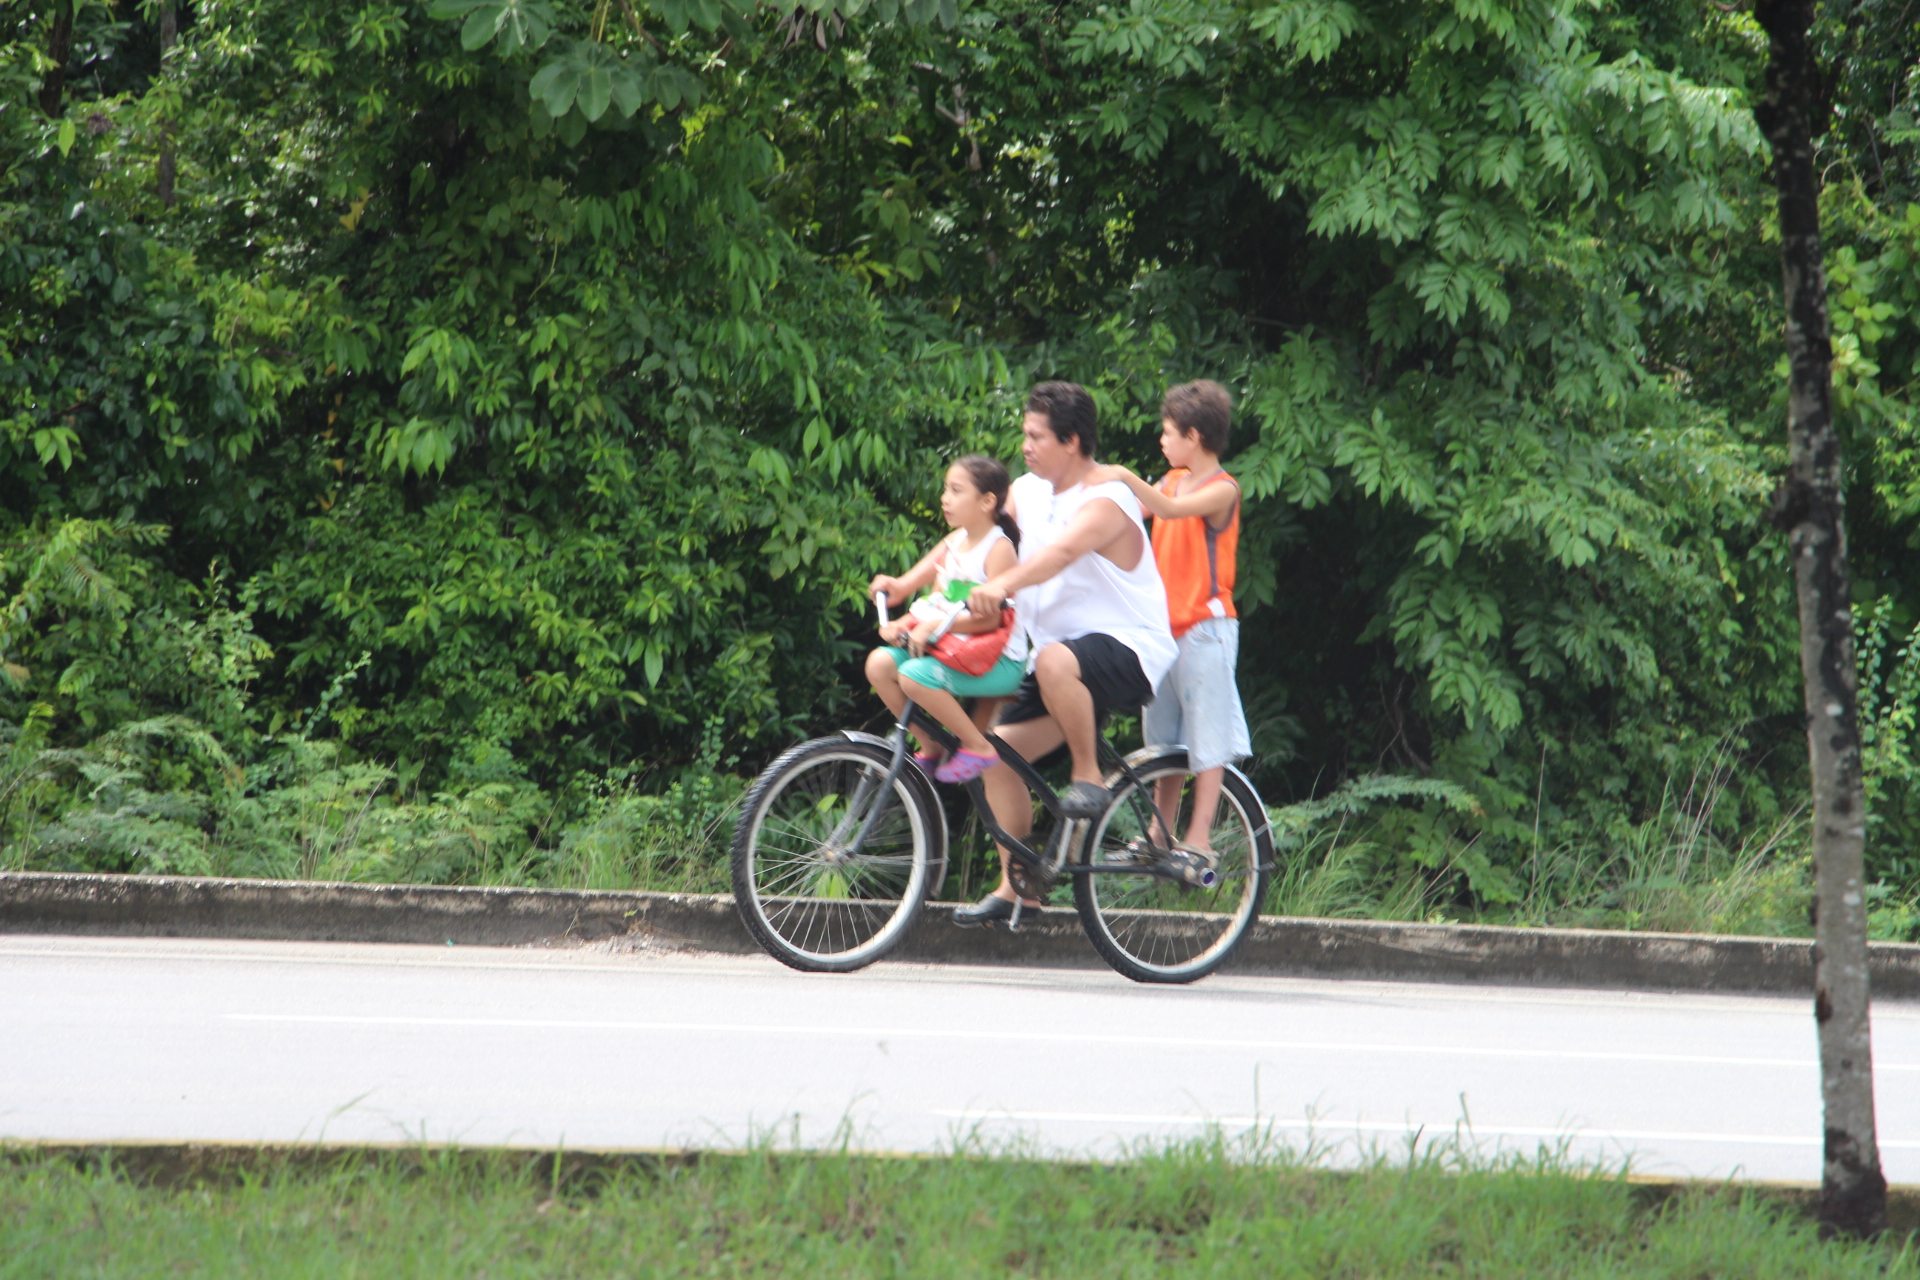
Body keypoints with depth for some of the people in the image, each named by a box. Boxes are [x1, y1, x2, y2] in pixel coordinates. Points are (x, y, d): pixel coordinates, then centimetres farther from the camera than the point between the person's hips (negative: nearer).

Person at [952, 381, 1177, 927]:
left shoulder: (1104, 502, -18)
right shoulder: (1028, 492, 8)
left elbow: (1065, 549, -37)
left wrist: (1002, 585, -54)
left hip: (1129, 647, -9)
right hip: (1061, 645, 9)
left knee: (1055, 661, -40)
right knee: (998, 750, -3)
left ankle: (1089, 776, -20)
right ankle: (1015, 887, 5)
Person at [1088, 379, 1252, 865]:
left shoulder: (1222, 490, -12)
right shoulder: (1174, 480, 14)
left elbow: (1172, 510, -28)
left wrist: (1125, 478, -38)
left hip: (1204, 627, -8)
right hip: (1166, 624, 8)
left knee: (1206, 739, -4)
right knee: (1163, 739, 12)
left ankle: (1199, 839, -4)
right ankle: (1160, 833, 19)